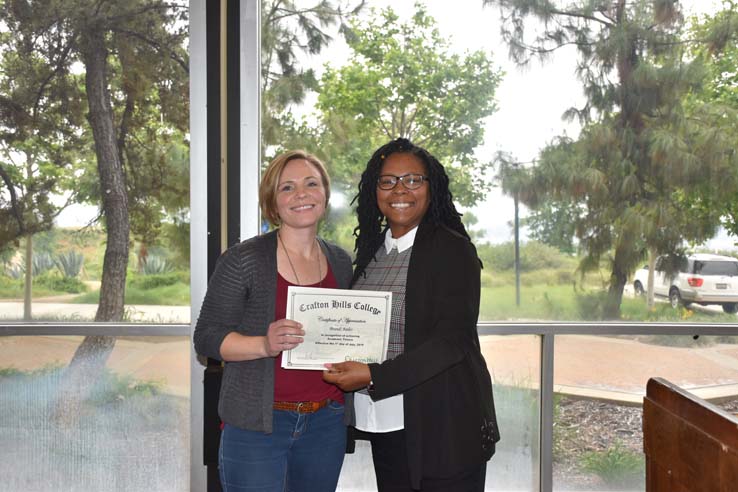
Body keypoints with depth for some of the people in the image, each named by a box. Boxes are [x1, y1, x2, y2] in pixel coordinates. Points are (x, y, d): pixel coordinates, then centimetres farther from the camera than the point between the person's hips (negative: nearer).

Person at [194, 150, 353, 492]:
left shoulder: (341, 262, 7)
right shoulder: (243, 259, -8)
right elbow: (207, 338, -8)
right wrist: (265, 345, -24)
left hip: (326, 423, 5)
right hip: (256, 424, -4)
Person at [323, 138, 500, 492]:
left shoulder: (453, 249, -9)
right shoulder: (371, 250, 11)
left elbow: (452, 341, -17)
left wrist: (373, 377, -23)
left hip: (441, 429, -6)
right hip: (385, 425, 6)